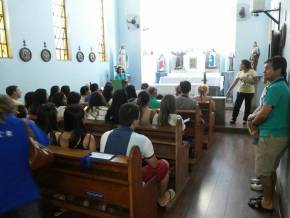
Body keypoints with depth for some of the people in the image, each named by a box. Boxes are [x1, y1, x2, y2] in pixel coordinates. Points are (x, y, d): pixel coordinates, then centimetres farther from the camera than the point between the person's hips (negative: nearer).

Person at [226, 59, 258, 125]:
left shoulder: (252, 72, -6)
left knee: (247, 106, 7)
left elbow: (256, 81, -10)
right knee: (237, 105, -4)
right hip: (240, 91, 2)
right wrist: (228, 91, -3)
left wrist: (247, 81, -21)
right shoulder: (240, 73, 4)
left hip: (249, 92, -2)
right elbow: (234, 83, 2)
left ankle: (245, 120, 19)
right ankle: (233, 119, 3)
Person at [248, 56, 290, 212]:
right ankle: (268, 198, 32)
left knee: (264, 171, 3)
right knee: (271, 169, 19)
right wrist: (256, 121, 7)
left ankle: (267, 203, 16)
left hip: (271, 136, -9)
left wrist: (253, 124, -3)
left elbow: (264, 113, -21)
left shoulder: (275, 88, -19)